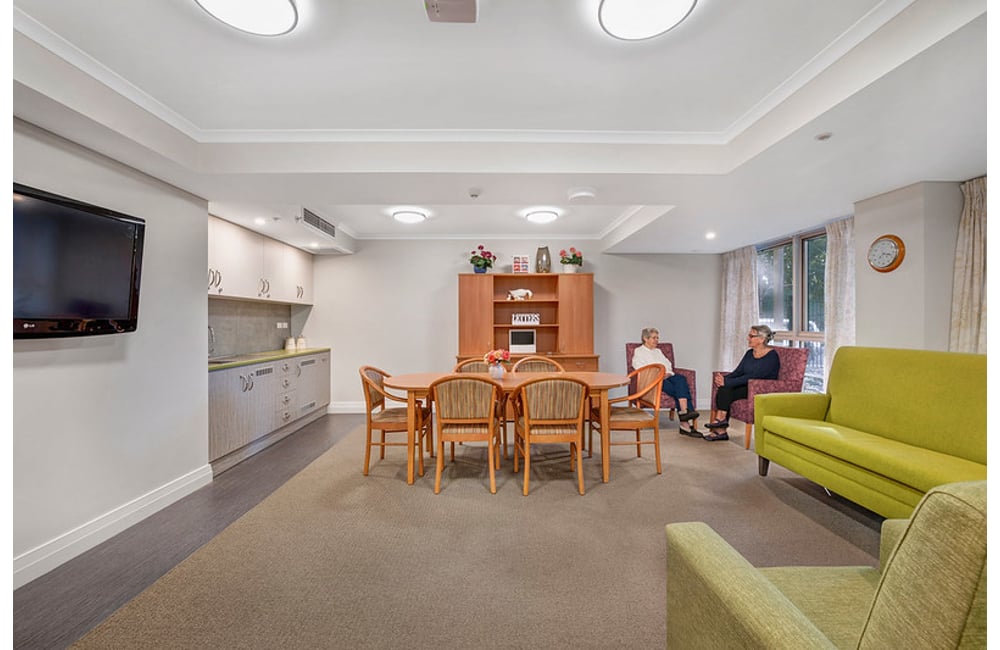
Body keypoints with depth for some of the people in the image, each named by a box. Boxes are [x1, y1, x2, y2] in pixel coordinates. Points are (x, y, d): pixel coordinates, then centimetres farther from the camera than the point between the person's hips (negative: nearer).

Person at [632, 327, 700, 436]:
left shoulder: (658, 351, 33)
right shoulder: (638, 352, 13)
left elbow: (669, 365, 22)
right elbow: (640, 369, -3)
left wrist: (668, 373, -2)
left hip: (667, 377, 6)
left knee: (681, 378, -30)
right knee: (680, 389, -29)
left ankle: (684, 412, -41)